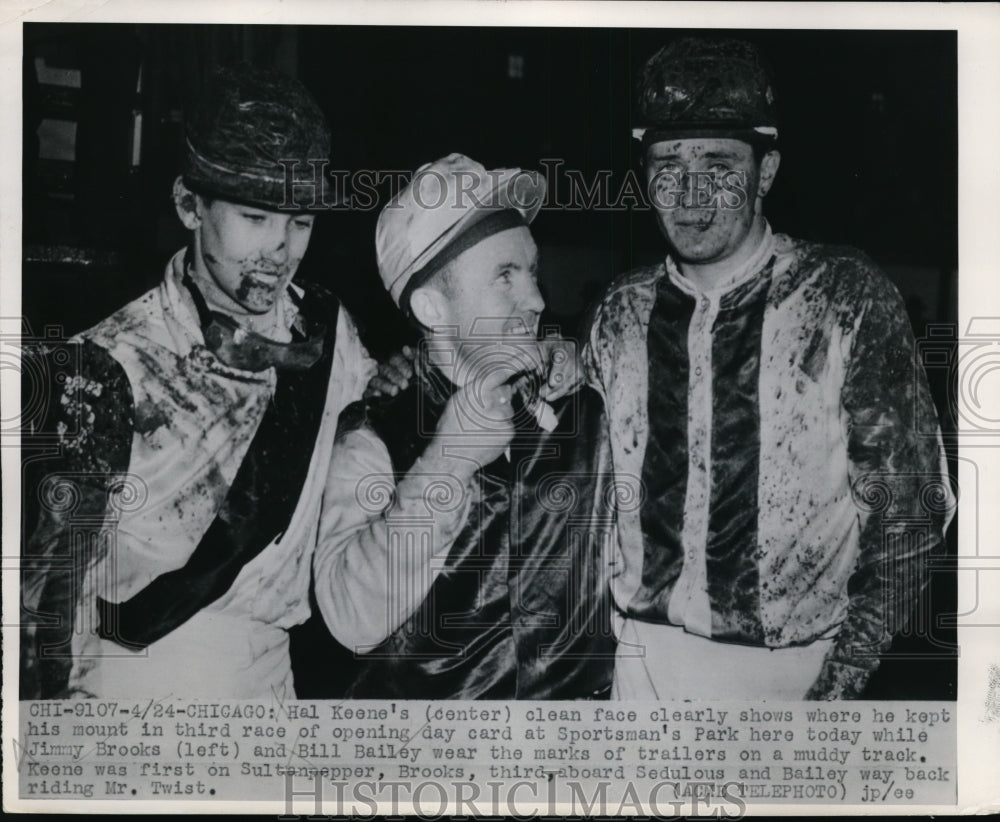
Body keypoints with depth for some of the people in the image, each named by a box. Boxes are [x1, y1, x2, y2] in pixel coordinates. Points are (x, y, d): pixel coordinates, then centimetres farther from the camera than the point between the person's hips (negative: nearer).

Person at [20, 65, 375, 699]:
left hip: (268, 676, 5)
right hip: (132, 685, -5)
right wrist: (46, 700, -17)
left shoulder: (327, 328, -4)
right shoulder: (117, 364, -19)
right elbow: (58, 574, -15)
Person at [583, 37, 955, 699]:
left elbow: (909, 518, -8)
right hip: (642, 662, 3)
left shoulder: (849, 301, -9)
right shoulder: (621, 314, 2)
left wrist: (837, 687, -13)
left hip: (791, 669, -3)